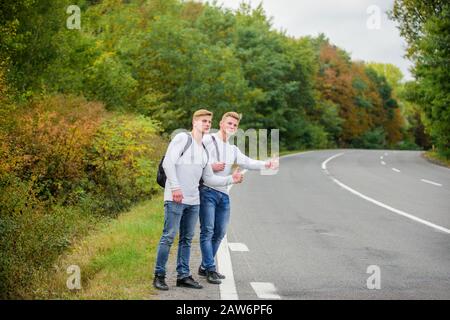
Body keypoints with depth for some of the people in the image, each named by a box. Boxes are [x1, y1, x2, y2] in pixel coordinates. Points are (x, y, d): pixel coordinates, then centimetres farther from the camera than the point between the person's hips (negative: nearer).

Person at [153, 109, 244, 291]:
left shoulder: (204, 150, 20)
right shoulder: (182, 138, -2)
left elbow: (209, 178, 21)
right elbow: (168, 162, -12)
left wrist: (231, 179, 10)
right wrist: (175, 187, -19)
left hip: (193, 201, 8)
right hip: (175, 198, -8)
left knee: (187, 239, 10)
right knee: (169, 237, -6)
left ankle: (183, 276, 16)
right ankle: (159, 276, 1)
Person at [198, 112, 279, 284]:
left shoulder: (233, 149, 20)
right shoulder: (208, 139, 0)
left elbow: (248, 163, 4)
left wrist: (266, 164, -12)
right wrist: (210, 167, -15)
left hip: (224, 194, 7)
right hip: (207, 191, -7)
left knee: (219, 233, 9)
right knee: (207, 231, -8)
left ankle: (204, 267, 20)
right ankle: (210, 270, -6)